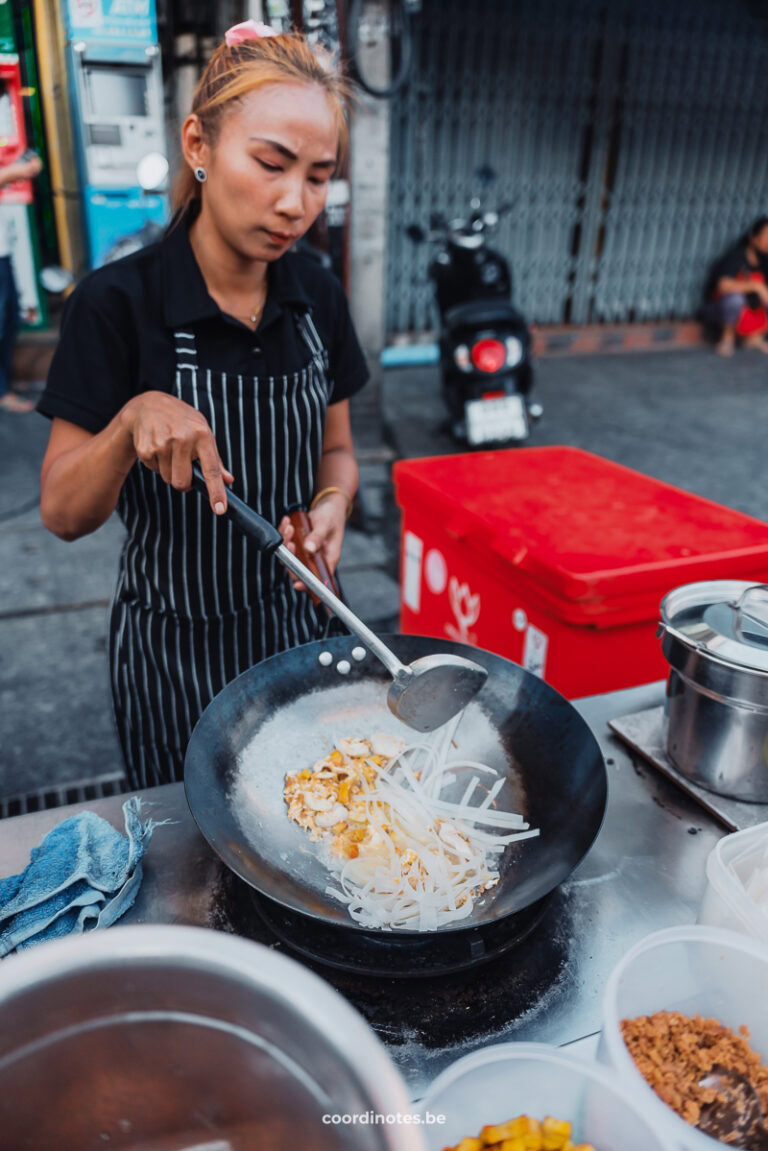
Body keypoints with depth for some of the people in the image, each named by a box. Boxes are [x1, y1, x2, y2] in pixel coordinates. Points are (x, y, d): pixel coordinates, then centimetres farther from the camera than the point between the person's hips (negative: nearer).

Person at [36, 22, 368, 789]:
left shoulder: (317, 297, -6)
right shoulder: (117, 304, -18)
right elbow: (63, 515, -14)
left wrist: (331, 504, -17)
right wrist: (131, 422, -33)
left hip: (293, 622, 4)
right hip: (173, 647, -3)